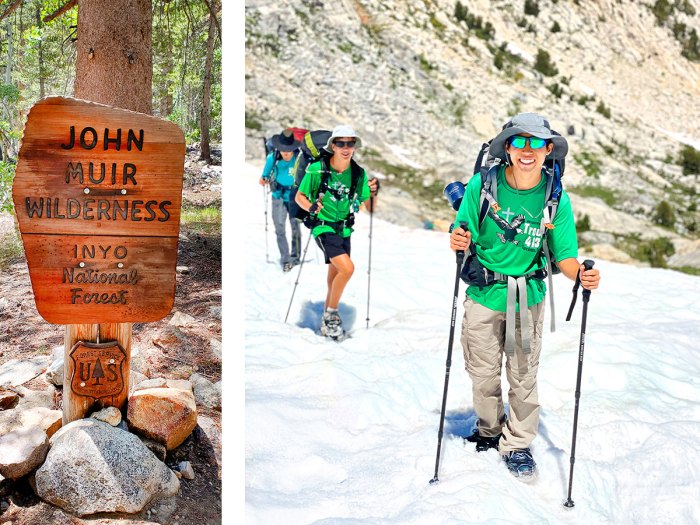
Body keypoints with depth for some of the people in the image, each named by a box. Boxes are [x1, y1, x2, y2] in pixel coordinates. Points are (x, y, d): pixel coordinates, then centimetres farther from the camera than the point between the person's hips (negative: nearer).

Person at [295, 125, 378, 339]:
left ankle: (327, 324, 31)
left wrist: (374, 192, -16)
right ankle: (331, 314, -1)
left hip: (344, 230, 5)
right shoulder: (317, 169, -15)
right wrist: (311, 207, -25)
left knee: (334, 277, 14)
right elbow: (299, 196, -4)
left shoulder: (359, 173, -3)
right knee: (347, 268, -22)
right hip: (324, 227, -5)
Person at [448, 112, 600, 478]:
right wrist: (459, 243, -28)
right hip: (483, 295, 0)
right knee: (483, 373, 13)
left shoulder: (556, 197, -8)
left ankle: (517, 443, 29)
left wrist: (581, 274, -25)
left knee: (523, 376, 7)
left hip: (529, 297, 0)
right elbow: (465, 237, -5)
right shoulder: (483, 184, -11)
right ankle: (489, 429, 40)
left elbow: (564, 255, -4)